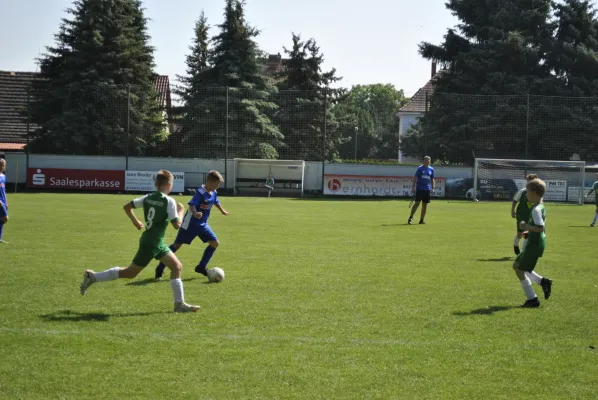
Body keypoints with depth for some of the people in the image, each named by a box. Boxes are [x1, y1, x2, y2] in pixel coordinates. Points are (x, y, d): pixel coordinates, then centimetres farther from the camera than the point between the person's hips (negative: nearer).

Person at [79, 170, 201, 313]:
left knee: (177, 267, 9)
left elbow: (127, 207, 8)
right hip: (151, 243, -9)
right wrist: (181, 211, 0)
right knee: (130, 272, 1)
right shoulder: (169, 201, -16)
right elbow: (177, 225, -17)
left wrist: (135, 221, 20)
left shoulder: (148, 198, 5)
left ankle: (180, 304, 10)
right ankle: (92, 277, 7)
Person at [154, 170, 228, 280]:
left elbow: (216, 202, 24)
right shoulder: (200, 192, -23)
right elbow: (191, 205, -33)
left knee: (215, 242, 0)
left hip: (202, 224, 8)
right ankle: (160, 268, 11)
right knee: (177, 244, -1)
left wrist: (222, 211, 41)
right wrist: (195, 213, -53)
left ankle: (201, 267, 11)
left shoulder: (214, 193, 2)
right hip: (190, 224, -8)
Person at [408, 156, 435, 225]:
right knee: (417, 203, -10)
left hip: (427, 189, 4)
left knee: (425, 204, 4)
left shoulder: (431, 169, 10)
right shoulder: (420, 168, 0)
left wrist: (432, 188, 7)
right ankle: (410, 218, -3)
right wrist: (413, 187, -9)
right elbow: (415, 178, -2)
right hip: (419, 189, -4)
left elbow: (432, 179, 16)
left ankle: (421, 220, 10)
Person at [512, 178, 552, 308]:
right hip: (536, 243, 10)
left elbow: (541, 228, -29)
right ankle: (543, 282, 14)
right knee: (516, 265, 19)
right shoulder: (541, 207, 11)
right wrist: (528, 230, 15)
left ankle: (532, 300, 5)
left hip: (534, 244, -10)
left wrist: (526, 227, -21)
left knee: (520, 270, -1)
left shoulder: (536, 210, -20)